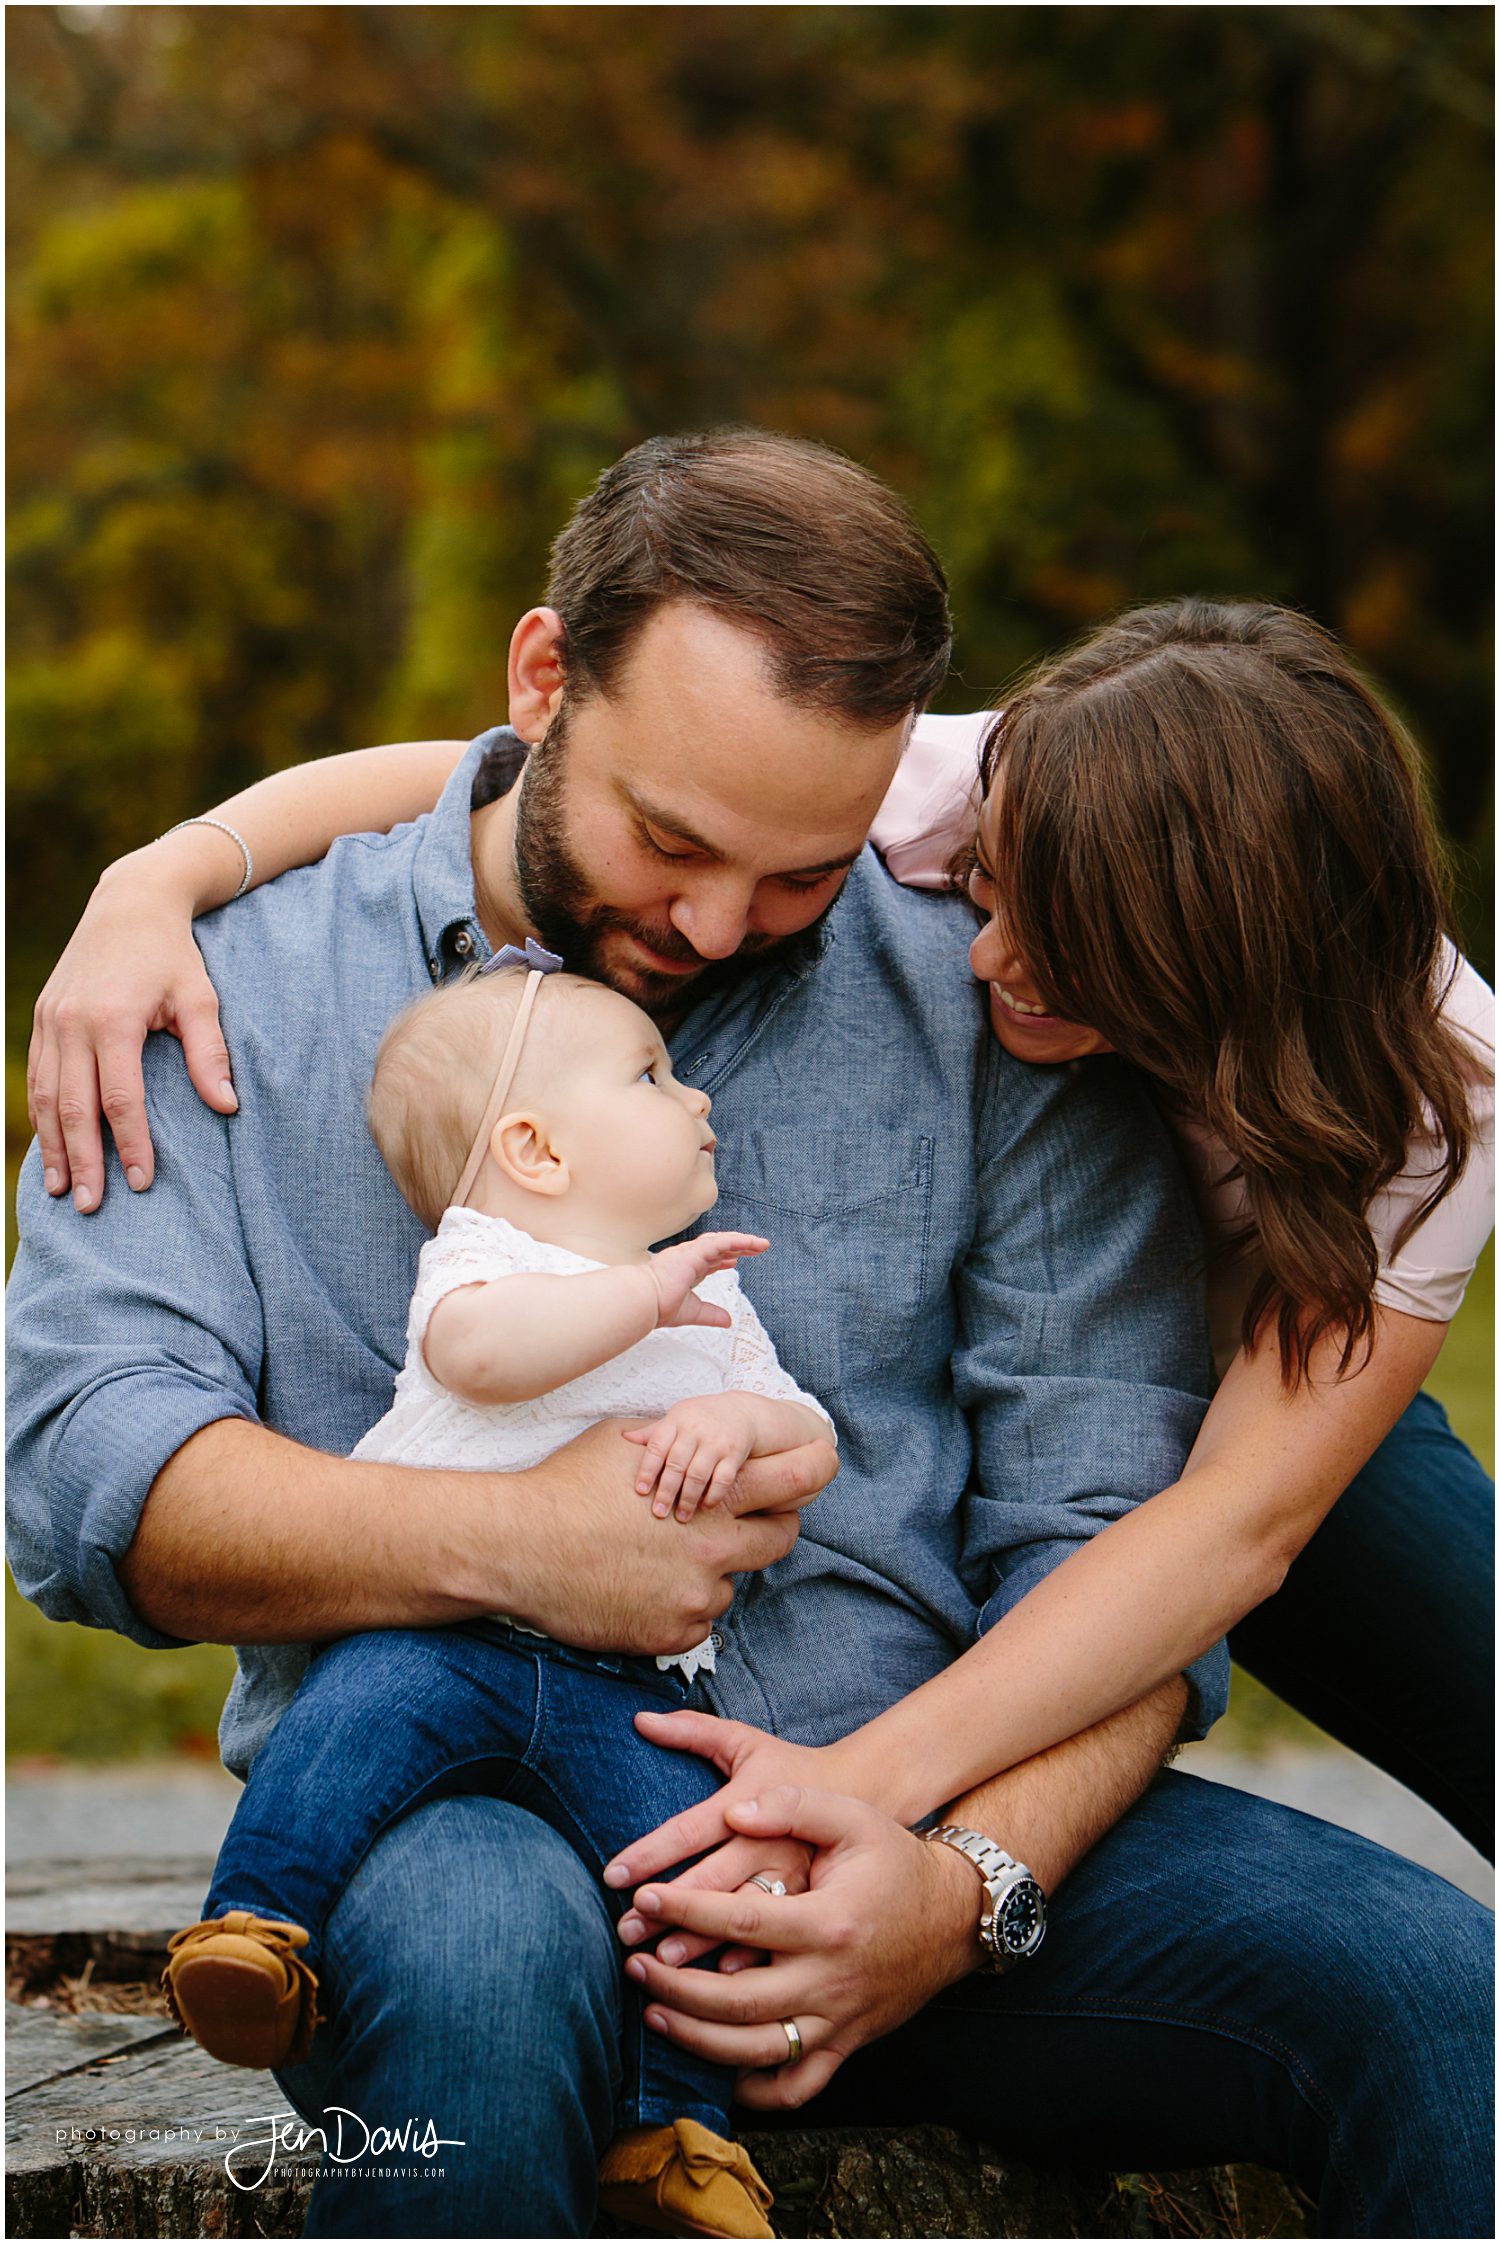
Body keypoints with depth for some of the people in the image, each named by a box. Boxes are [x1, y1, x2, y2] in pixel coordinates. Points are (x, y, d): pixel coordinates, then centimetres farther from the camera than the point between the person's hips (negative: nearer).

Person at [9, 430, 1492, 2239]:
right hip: (453, 1810, 0)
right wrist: (497, 1546, -22)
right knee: (476, 1952, -38)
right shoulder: (245, 988, 5)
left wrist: (963, 1884, -19)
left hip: (915, 1813, 1)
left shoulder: (977, 1006, 5)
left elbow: (1113, 1533, 0)